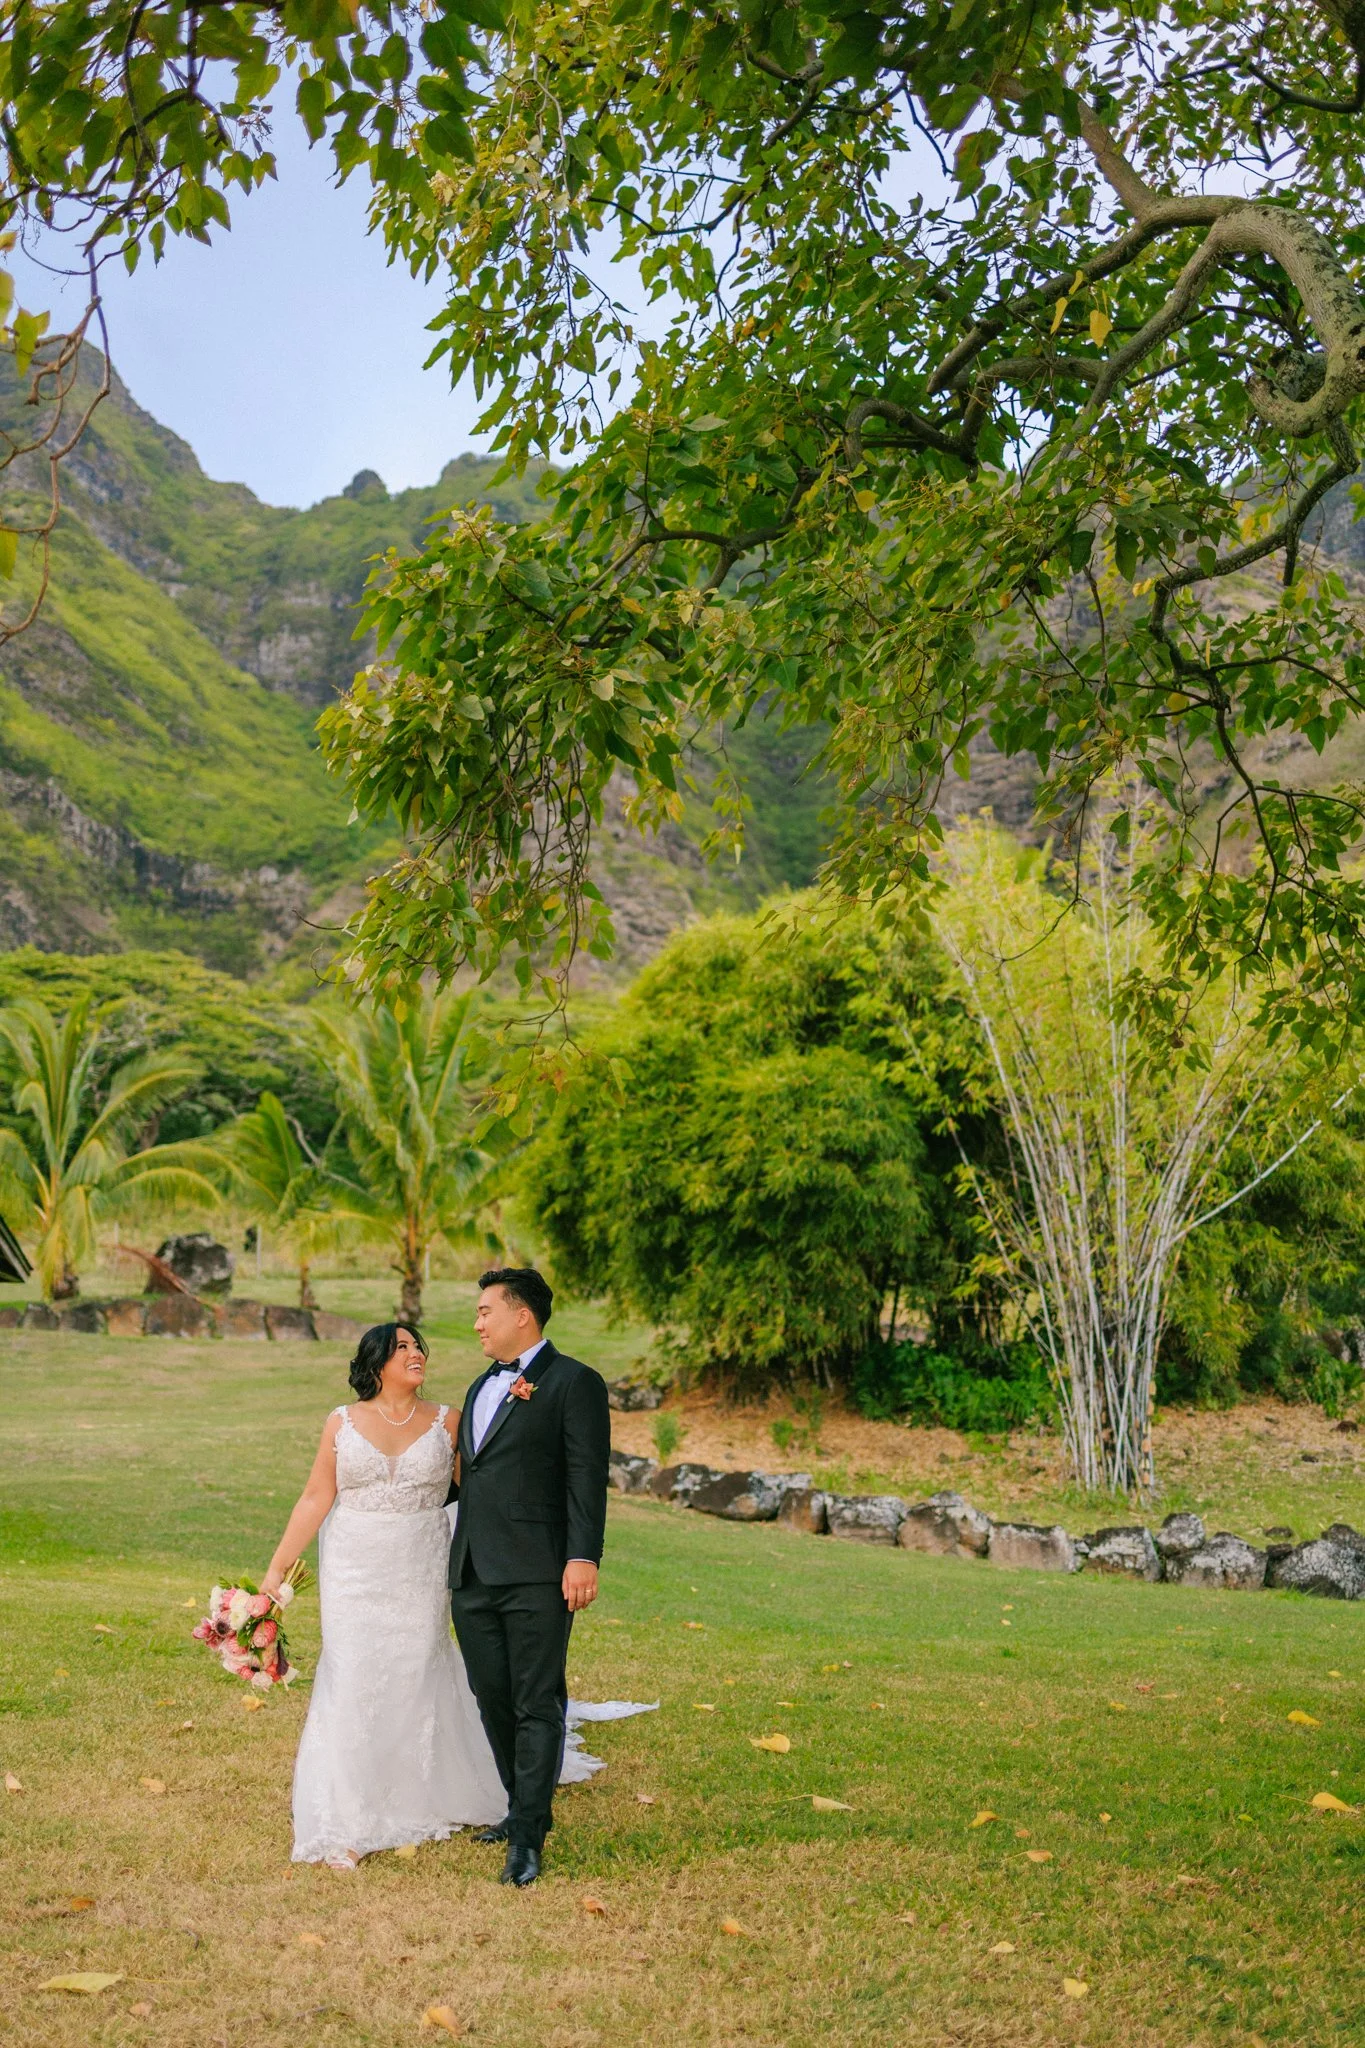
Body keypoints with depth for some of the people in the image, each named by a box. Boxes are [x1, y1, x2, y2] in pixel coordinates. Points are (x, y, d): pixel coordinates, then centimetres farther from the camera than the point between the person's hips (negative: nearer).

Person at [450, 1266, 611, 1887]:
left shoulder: (574, 1382, -5)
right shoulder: (482, 1387, 20)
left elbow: (587, 1479, -12)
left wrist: (584, 1558, -19)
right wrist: (455, 1560, 23)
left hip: (536, 1578, -8)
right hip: (472, 1577, 8)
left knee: (537, 1706, -2)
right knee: (493, 1701, 14)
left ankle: (527, 1840, 1)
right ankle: (523, 1808, 28)